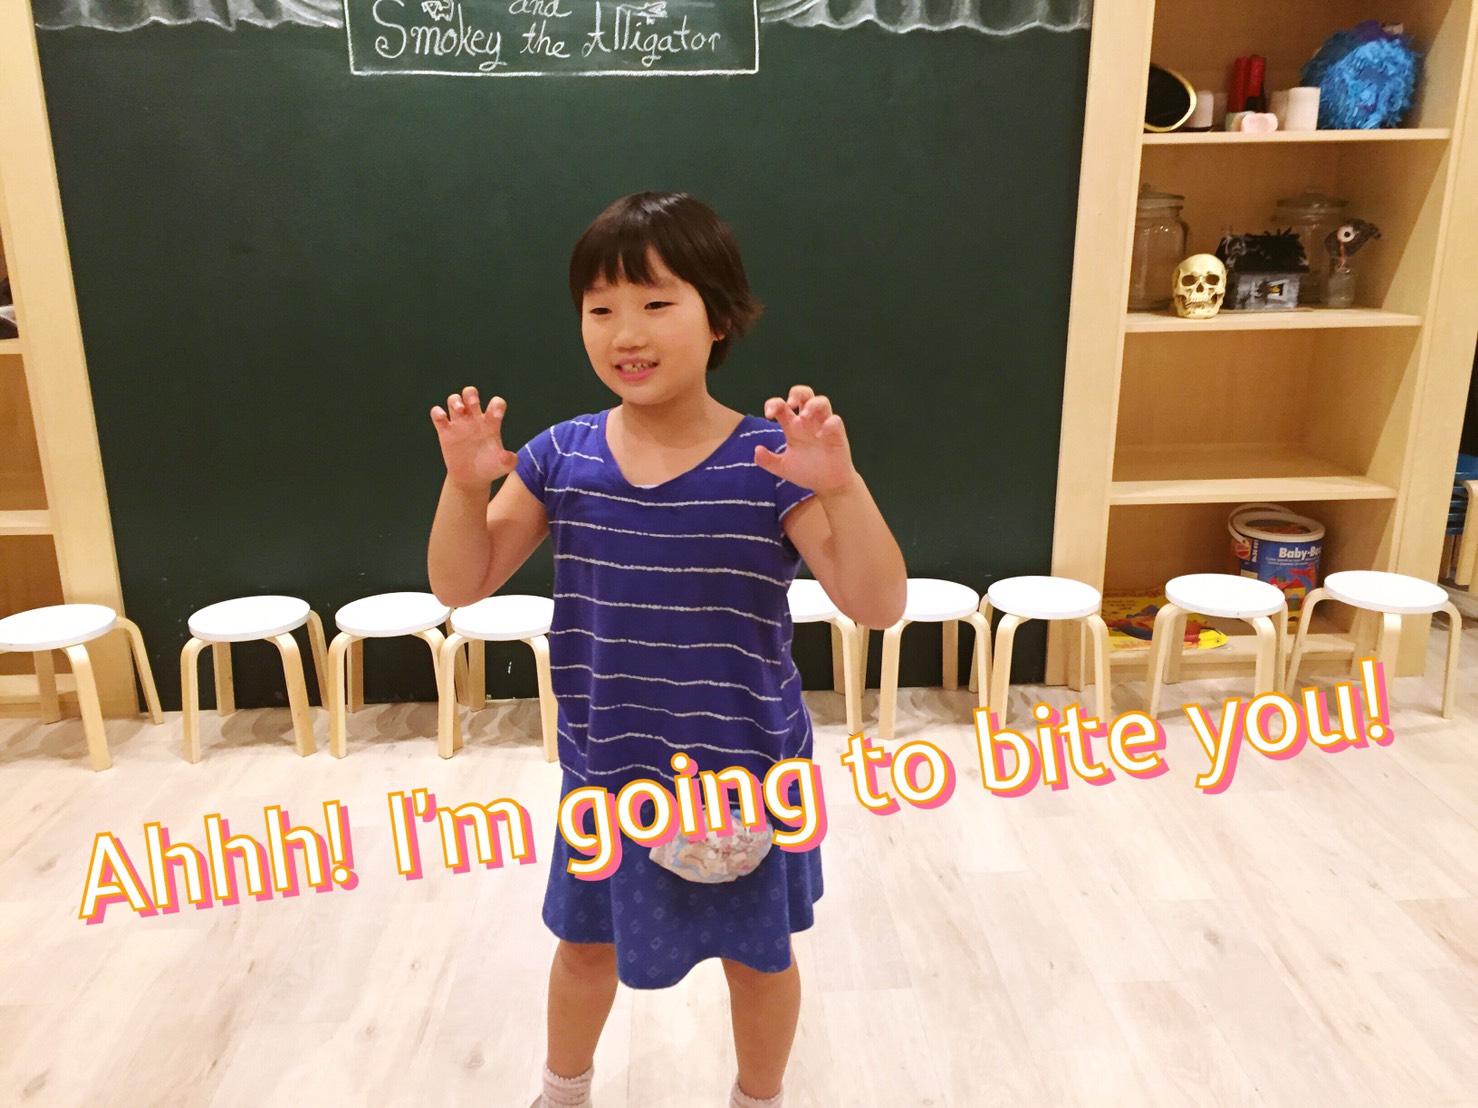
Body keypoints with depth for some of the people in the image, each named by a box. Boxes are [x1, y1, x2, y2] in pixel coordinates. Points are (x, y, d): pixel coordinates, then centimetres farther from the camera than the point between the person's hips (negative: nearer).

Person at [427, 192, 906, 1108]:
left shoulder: (772, 462, -18)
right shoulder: (561, 457, -8)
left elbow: (878, 606, -22)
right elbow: (460, 588, -3)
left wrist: (841, 485, -37)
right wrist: (465, 484, -20)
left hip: (745, 778, -2)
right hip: (605, 775, 3)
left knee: (759, 955, 21)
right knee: (587, 943, 26)